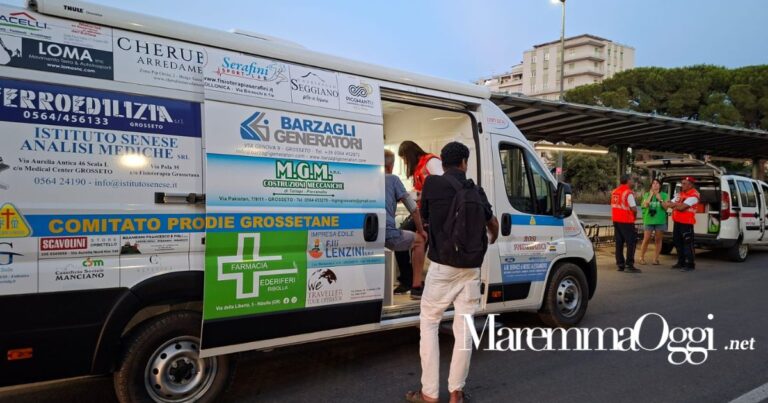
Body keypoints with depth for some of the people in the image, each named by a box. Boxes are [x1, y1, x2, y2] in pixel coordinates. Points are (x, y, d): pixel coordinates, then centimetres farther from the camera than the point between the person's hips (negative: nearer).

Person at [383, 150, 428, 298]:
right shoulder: (392, 179, 8)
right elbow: (413, 208, 8)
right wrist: (421, 231, 22)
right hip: (388, 234, -4)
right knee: (419, 240, 23)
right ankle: (416, 285, 20)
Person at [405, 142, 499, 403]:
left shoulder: (433, 183, -4)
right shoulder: (476, 191, 9)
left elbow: (424, 217, 11)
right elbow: (492, 223, 26)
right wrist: (492, 239, 48)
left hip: (443, 266, -4)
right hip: (471, 268, 4)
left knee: (429, 324, 7)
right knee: (464, 327, 9)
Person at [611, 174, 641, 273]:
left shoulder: (615, 191, 10)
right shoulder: (628, 192, -14)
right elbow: (634, 208, -16)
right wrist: (635, 215, 1)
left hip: (616, 220, 7)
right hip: (626, 221, -7)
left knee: (619, 242, 11)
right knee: (631, 242, -1)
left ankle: (620, 264, 14)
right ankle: (629, 265, -3)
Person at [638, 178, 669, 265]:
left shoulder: (664, 195, 5)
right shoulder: (647, 195, 7)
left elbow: (666, 207, -3)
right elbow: (645, 205, -8)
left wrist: (660, 198, -10)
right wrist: (651, 195, -7)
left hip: (660, 221, 1)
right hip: (648, 220, 0)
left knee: (658, 240, 4)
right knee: (646, 240, -3)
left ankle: (655, 258, 11)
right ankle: (642, 258, 6)